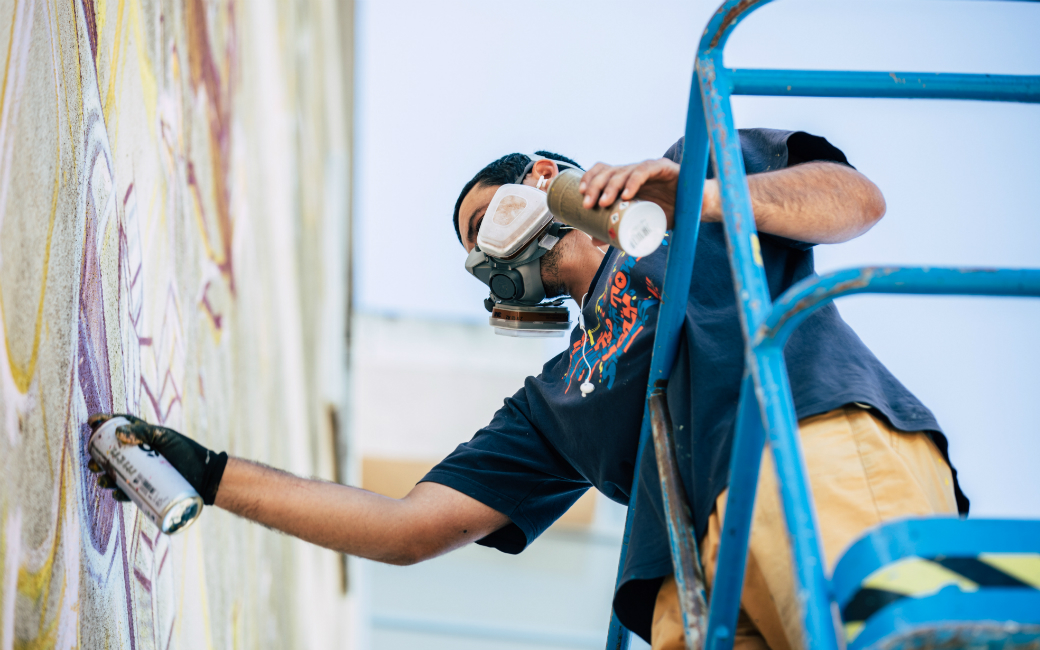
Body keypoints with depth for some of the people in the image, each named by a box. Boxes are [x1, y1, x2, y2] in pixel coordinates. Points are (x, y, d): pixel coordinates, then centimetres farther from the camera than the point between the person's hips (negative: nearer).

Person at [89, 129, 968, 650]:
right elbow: (409, 527, 31)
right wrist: (211, 477, 34)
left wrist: (697, 196, -3)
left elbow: (856, 198, 13)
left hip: (830, 442, -5)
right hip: (701, 562, 5)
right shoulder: (551, 403, 35)